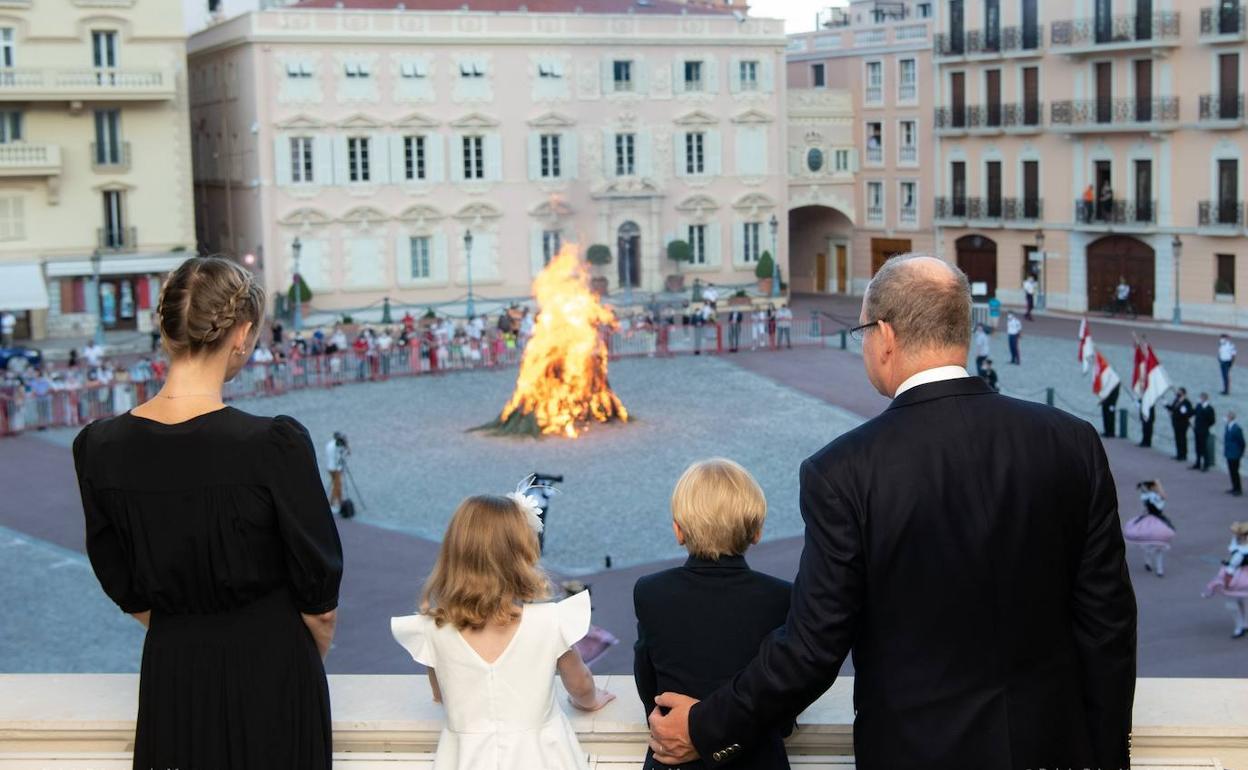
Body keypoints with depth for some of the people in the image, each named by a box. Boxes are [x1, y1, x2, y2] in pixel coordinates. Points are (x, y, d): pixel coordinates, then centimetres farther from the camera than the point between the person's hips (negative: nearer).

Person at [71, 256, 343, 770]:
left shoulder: (98, 448, -8)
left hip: (170, 674, 4)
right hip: (269, 669, -4)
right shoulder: (275, 444, -21)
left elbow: (126, 591, 4)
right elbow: (318, 598, -11)